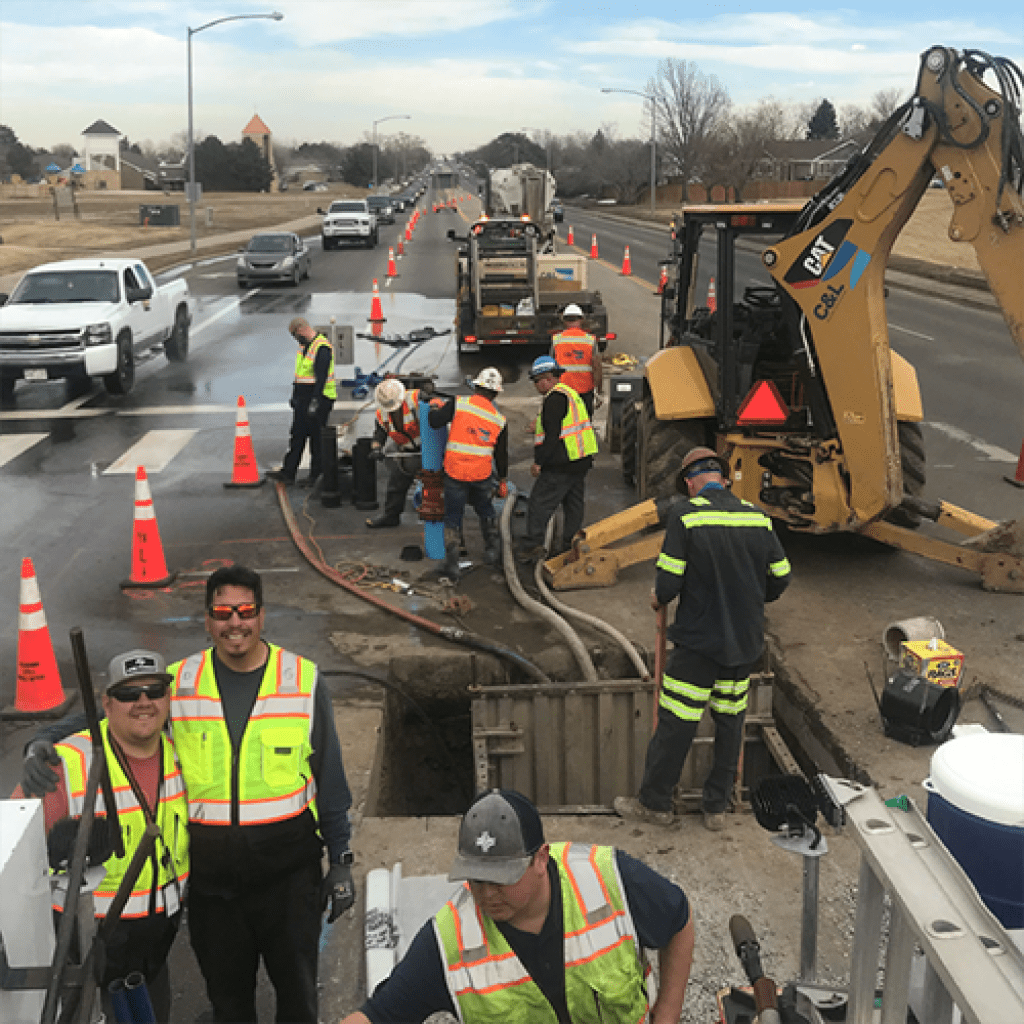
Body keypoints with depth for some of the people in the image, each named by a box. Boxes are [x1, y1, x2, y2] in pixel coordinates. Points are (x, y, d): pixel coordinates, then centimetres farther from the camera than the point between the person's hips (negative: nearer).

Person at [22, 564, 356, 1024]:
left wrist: (341, 859, 1)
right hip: (209, 874, 1)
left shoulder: (303, 679, -4)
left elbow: (329, 777, 1)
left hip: (287, 870, -1)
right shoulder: (177, 684, -3)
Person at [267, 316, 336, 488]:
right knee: (297, 436, 9)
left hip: (320, 398, -9)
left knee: (316, 438, 0)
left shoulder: (322, 348, -18)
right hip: (303, 398, 9)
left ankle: (315, 475, 10)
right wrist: (294, 395, 23)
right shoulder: (304, 346, 13)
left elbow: (321, 378, -23)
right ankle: (288, 472, 12)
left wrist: (315, 402, -26)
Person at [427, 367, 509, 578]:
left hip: (455, 474, -2)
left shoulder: (458, 403, -9)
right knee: (485, 510, 26)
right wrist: (502, 481, 20)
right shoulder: (499, 420, 1)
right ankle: (492, 550, 35)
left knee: (453, 516, 8)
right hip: (482, 475, 2)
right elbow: (501, 454, 9)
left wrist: (435, 406, 13)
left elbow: (435, 422, -9)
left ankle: (452, 562, 6)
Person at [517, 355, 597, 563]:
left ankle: (533, 545, -3)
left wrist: (539, 462, -16)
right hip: (581, 461, 10)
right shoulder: (570, 393, 17)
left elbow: (552, 435, -21)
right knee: (574, 505, 14)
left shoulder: (555, 398, -15)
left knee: (540, 503, -4)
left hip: (561, 465, -10)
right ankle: (571, 545, 21)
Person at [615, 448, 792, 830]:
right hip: (745, 641, 5)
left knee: (676, 724, 6)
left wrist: (658, 598, 7)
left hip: (699, 640, -5)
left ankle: (654, 803, 20)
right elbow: (780, 577, 7)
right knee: (730, 721, 16)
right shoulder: (757, 515, 2)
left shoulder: (685, 514, -12)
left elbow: (669, 582, -15)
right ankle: (716, 807, 26)